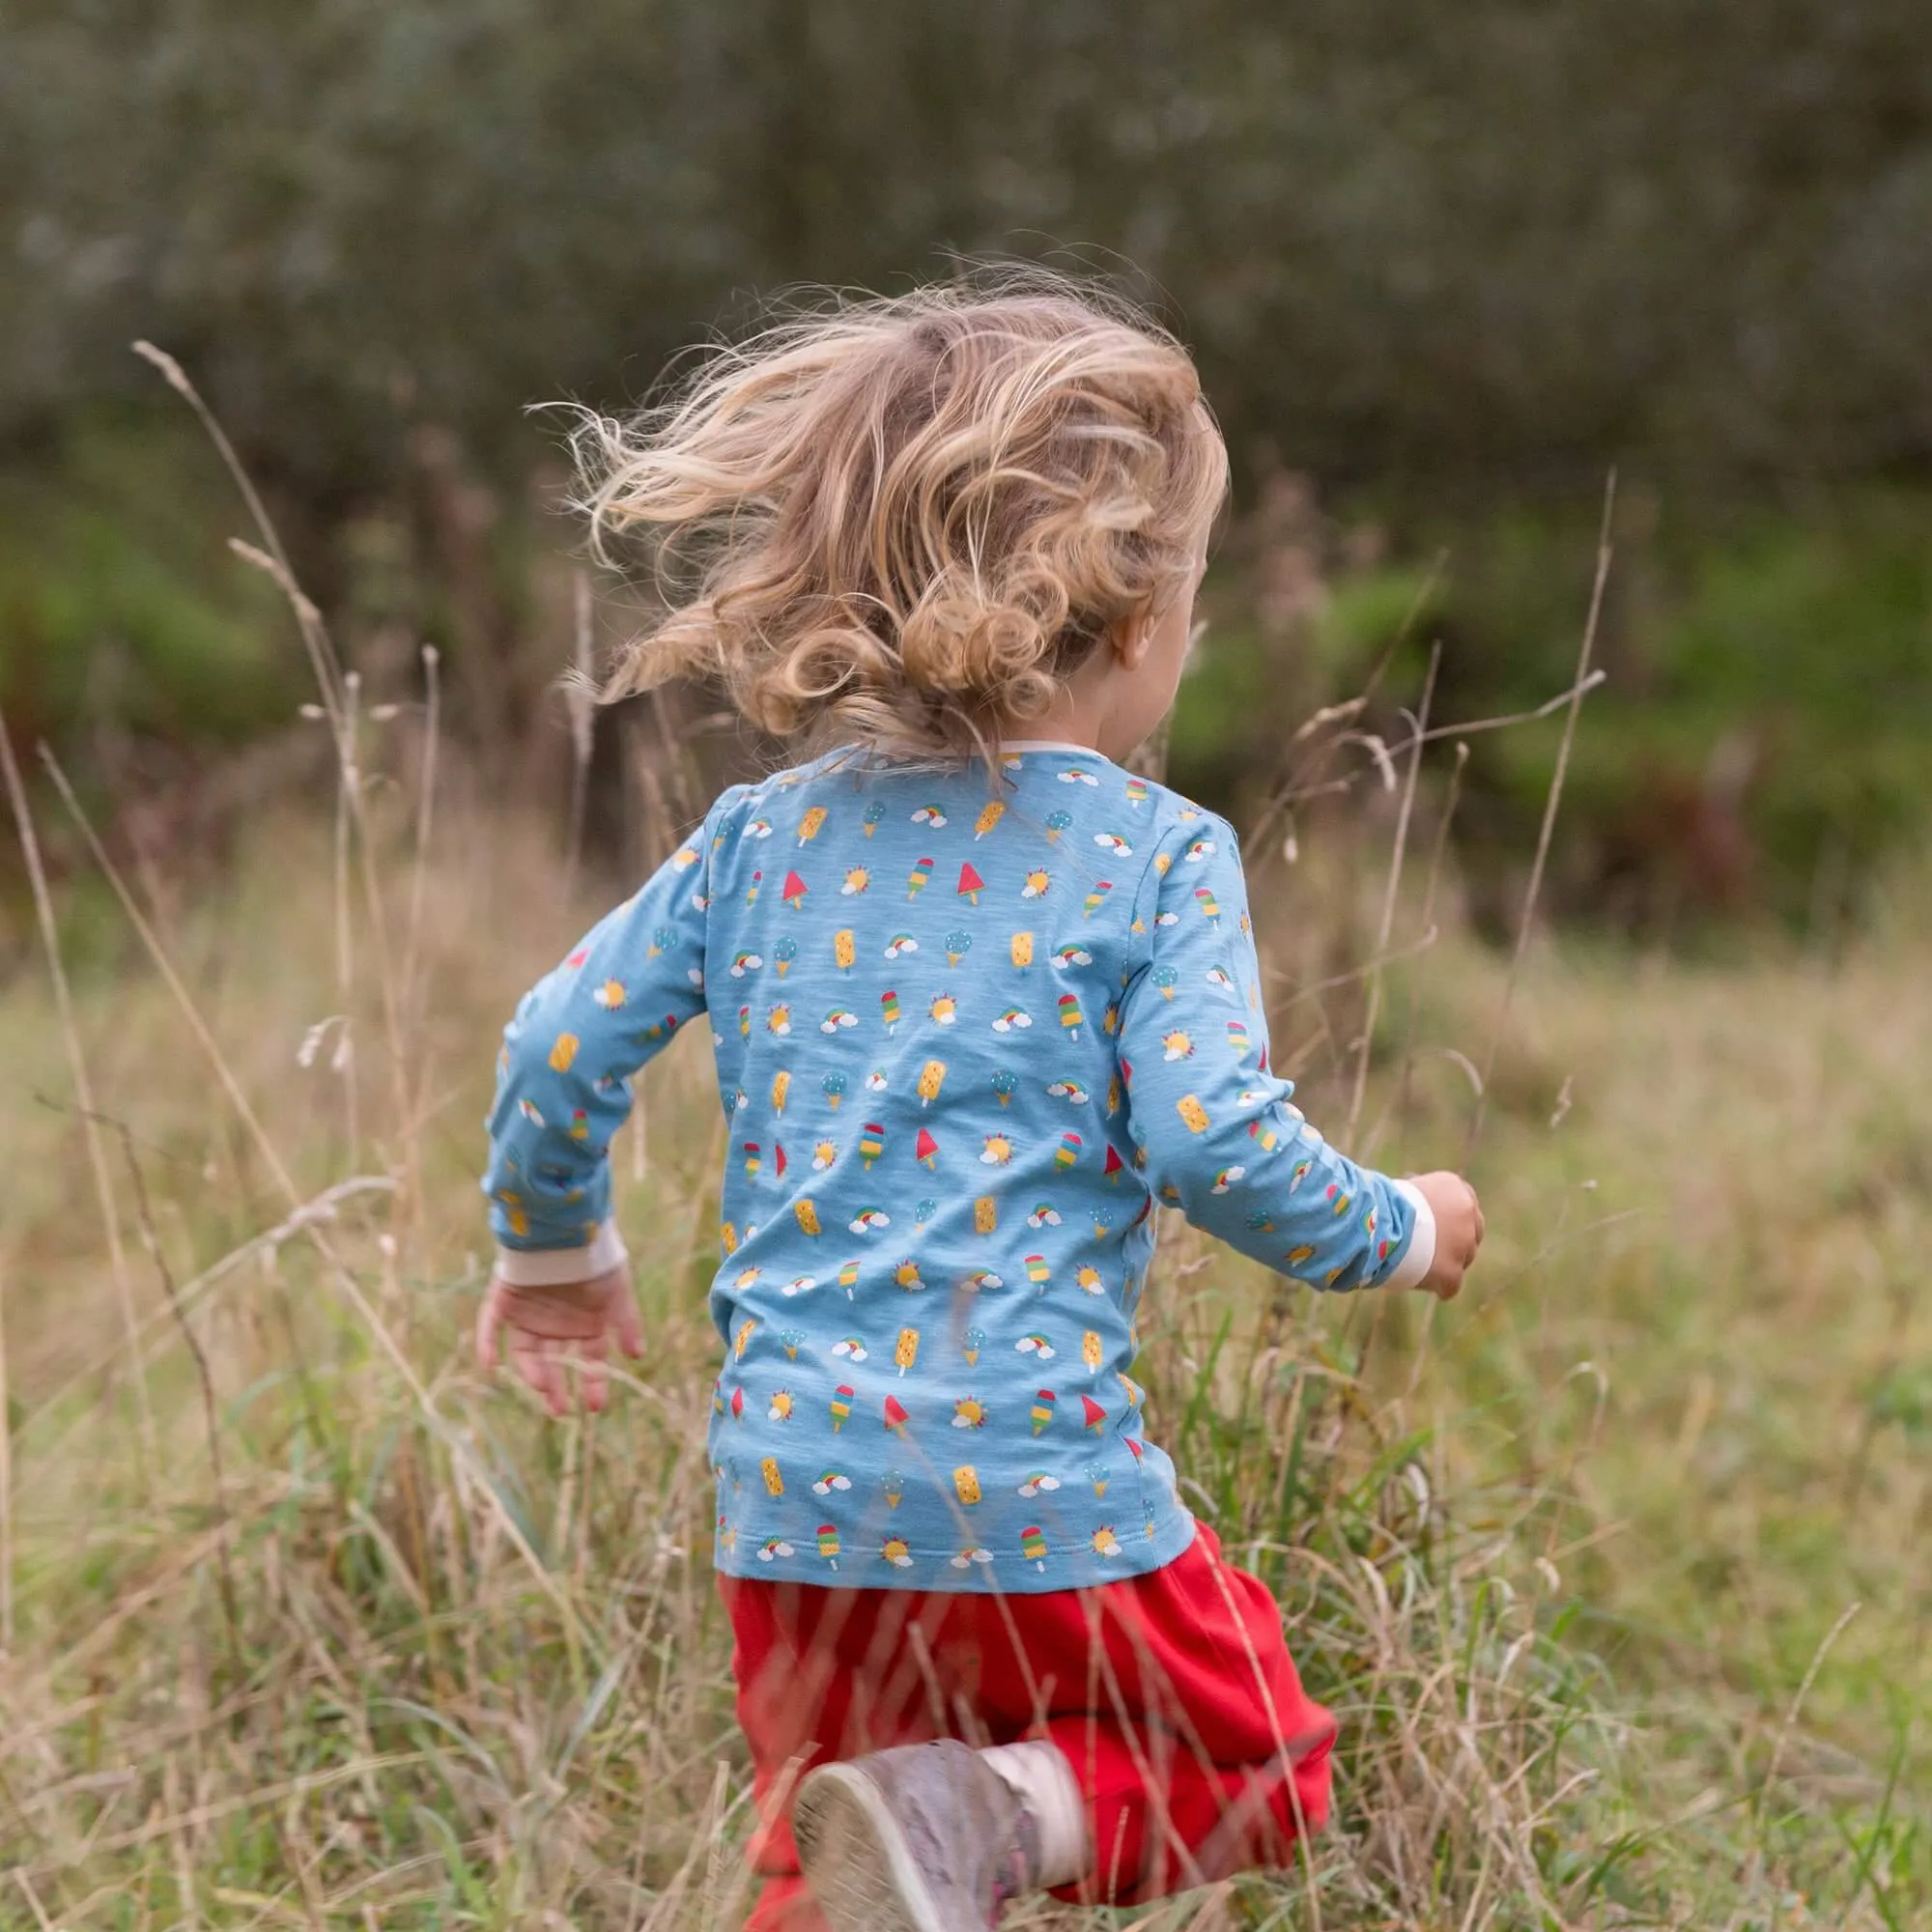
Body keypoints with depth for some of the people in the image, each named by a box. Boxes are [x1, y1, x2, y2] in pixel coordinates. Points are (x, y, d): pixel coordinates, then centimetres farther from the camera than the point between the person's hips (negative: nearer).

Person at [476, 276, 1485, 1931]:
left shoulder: (761, 839, 7)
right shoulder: (1156, 859, -5)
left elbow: (557, 1051, 8)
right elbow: (1218, 1143, -14)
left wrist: (555, 1251, 27)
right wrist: (1401, 1233, 5)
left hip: (792, 1485, 5)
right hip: (1037, 1483, -5)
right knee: (1257, 1765, 16)